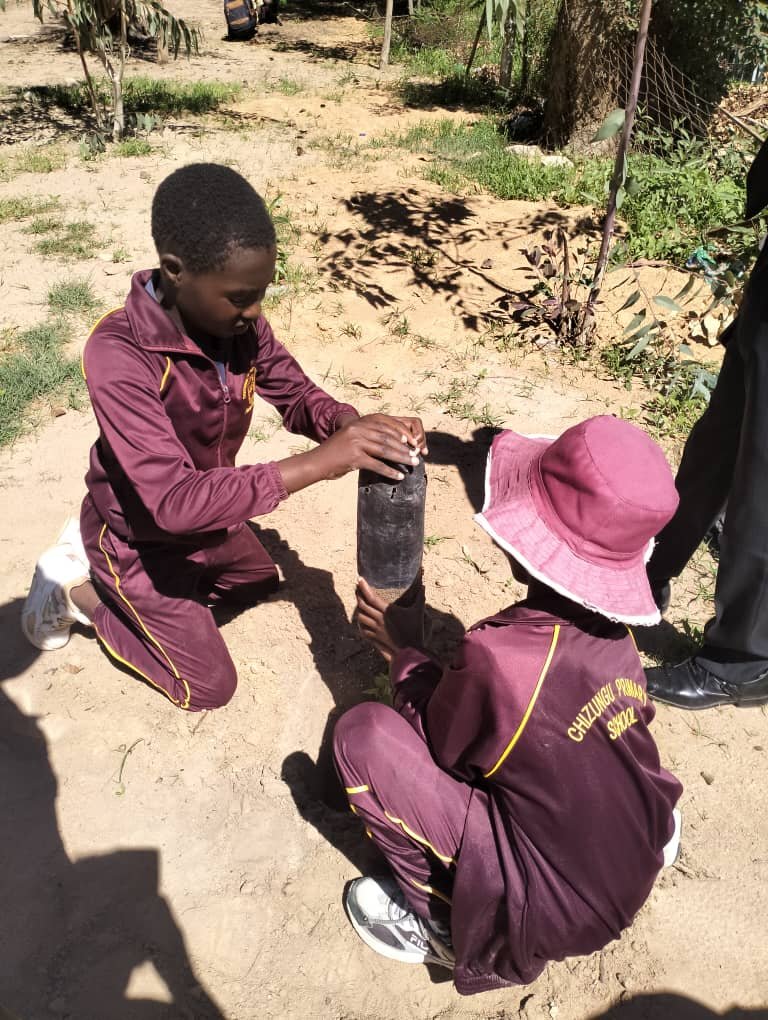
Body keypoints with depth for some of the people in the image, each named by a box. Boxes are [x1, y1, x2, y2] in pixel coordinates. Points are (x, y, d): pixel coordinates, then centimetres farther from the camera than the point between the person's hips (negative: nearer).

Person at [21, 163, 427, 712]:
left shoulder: (237, 319, -17)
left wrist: (356, 426, -31)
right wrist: (318, 463, -49)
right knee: (209, 686, 3)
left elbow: (297, 395, -8)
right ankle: (78, 588, 15)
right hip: (139, 537, -6)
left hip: (207, 514, 7)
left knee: (262, 581, 30)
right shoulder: (118, 355, -37)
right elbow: (174, 502, -44)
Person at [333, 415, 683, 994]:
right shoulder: (612, 631, -9)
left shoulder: (500, 654, -31)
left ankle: (444, 924, 6)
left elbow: (440, 744, -9)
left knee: (364, 735, -12)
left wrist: (400, 651, 2)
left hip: (552, 915, -7)